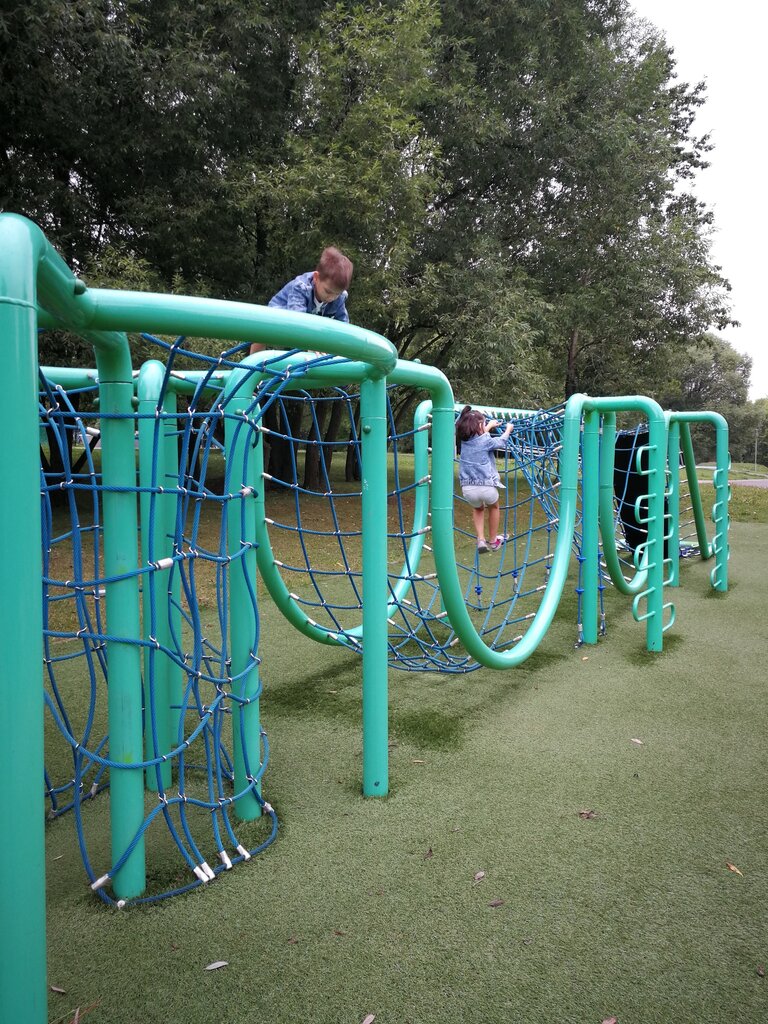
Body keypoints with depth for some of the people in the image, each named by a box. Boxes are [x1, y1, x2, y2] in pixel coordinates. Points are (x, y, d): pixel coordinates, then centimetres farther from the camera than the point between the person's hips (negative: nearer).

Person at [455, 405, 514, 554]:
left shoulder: (463, 440, 5)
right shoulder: (486, 441, -7)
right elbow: (501, 441, 14)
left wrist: (490, 426, 44)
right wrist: (508, 428, 35)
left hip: (468, 489, 3)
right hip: (486, 487, -3)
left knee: (478, 508, 33)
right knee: (493, 507, 29)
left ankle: (481, 540, 17)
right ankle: (493, 541, 39)